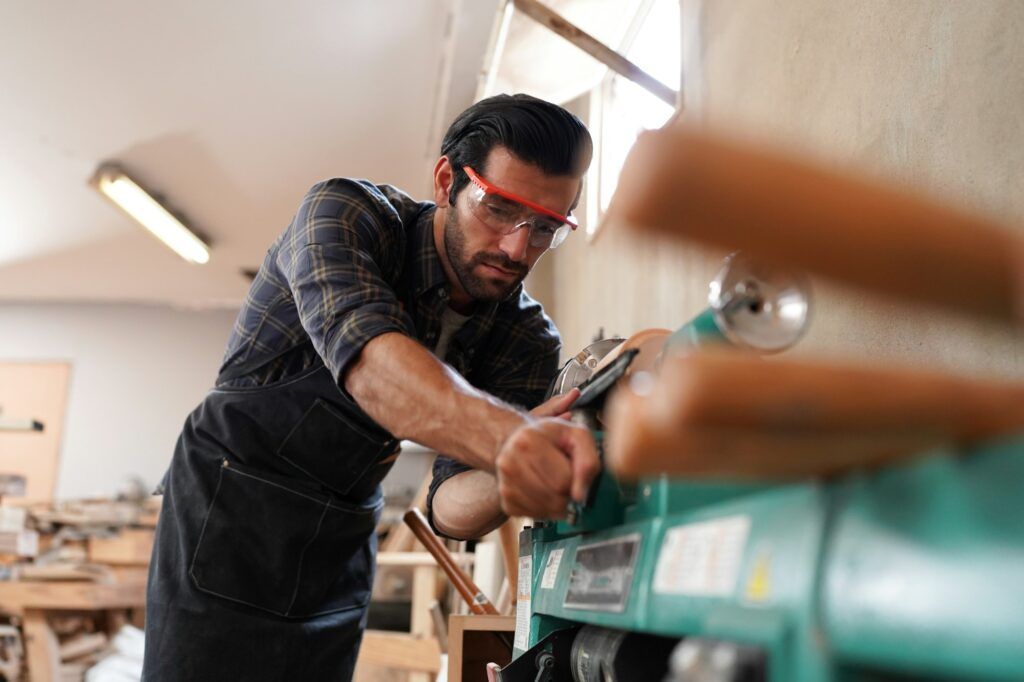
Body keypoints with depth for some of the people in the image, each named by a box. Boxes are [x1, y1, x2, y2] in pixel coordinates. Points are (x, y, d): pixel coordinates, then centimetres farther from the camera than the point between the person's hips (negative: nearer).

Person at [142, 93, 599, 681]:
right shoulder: (347, 213, -20)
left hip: (343, 545, 4)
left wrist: (513, 481, -40)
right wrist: (504, 437, -57)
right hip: (229, 514, -3)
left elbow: (451, 506, -17)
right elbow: (367, 361, -40)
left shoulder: (528, 342, -9)